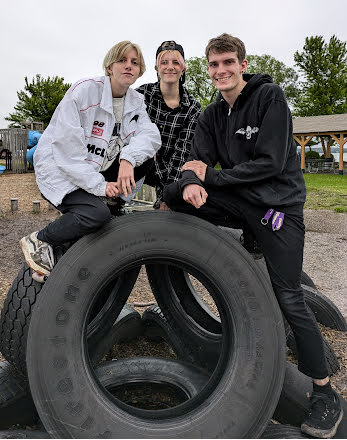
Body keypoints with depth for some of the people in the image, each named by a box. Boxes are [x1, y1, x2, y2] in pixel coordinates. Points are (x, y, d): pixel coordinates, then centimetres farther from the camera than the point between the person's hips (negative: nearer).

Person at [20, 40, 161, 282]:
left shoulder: (136, 101, 4)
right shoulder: (85, 90, -16)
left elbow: (150, 133, -11)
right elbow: (67, 146, -23)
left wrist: (128, 158, -33)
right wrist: (99, 185, -27)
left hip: (98, 170, 6)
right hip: (60, 170, -6)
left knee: (145, 156, -12)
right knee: (97, 214, -31)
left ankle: (109, 203, -2)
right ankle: (38, 242, -7)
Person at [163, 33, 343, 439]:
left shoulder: (269, 97, -8)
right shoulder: (211, 116, 11)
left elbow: (269, 163, -17)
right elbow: (197, 162, 1)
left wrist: (209, 175, -14)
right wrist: (191, 182, -23)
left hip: (279, 203, -6)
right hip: (238, 200, 6)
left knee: (288, 298, -7)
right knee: (173, 194, -8)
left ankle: (326, 396, 10)